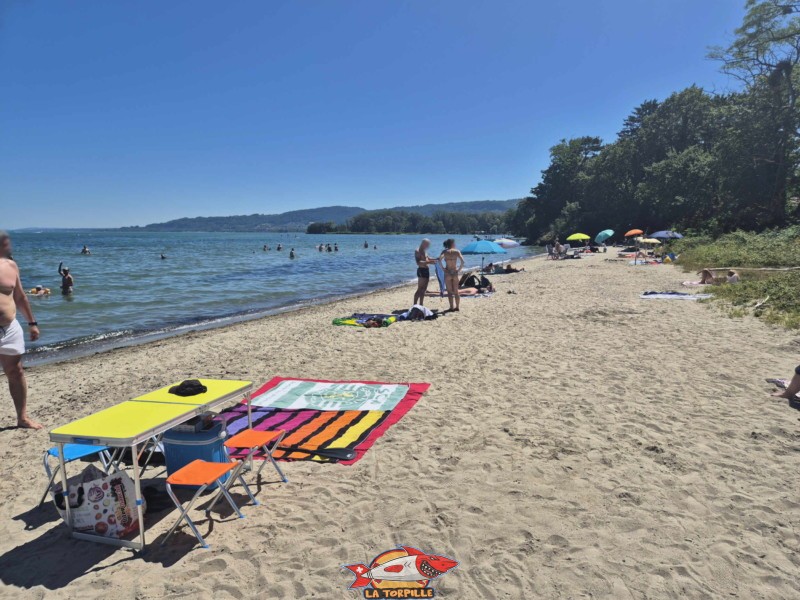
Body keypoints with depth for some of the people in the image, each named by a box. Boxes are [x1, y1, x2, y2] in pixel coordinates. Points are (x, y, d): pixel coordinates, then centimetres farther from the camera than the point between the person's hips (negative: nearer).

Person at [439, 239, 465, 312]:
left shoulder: (445, 251, 0)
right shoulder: (457, 251, 1)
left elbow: (440, 260, -18)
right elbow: (462, 261, -13)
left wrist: (443, 268, -10)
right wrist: (459, 270, -4)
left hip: (447, 273, -1)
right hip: (455, 273, 1)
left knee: (450, 292, 4)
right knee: (456, 292, 14)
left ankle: (452, 308, 2)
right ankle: (457, 307, 17)